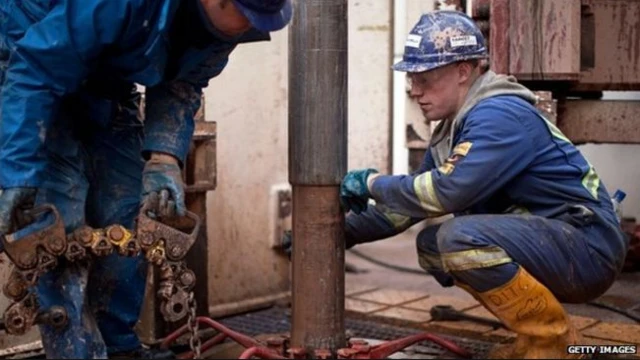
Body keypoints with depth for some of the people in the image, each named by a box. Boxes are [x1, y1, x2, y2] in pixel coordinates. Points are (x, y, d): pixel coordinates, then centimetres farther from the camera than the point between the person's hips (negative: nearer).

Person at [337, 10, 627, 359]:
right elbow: (413, 200, 17)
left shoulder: (500, 116, -19)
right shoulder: (453, 128, 10)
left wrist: (373, 183, -14)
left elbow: (447, 191, -30)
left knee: (461, 237, -28)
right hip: (543, 245, 10)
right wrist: (345, 232, 8)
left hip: (588, 247, -10)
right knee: (432, 244, 8)